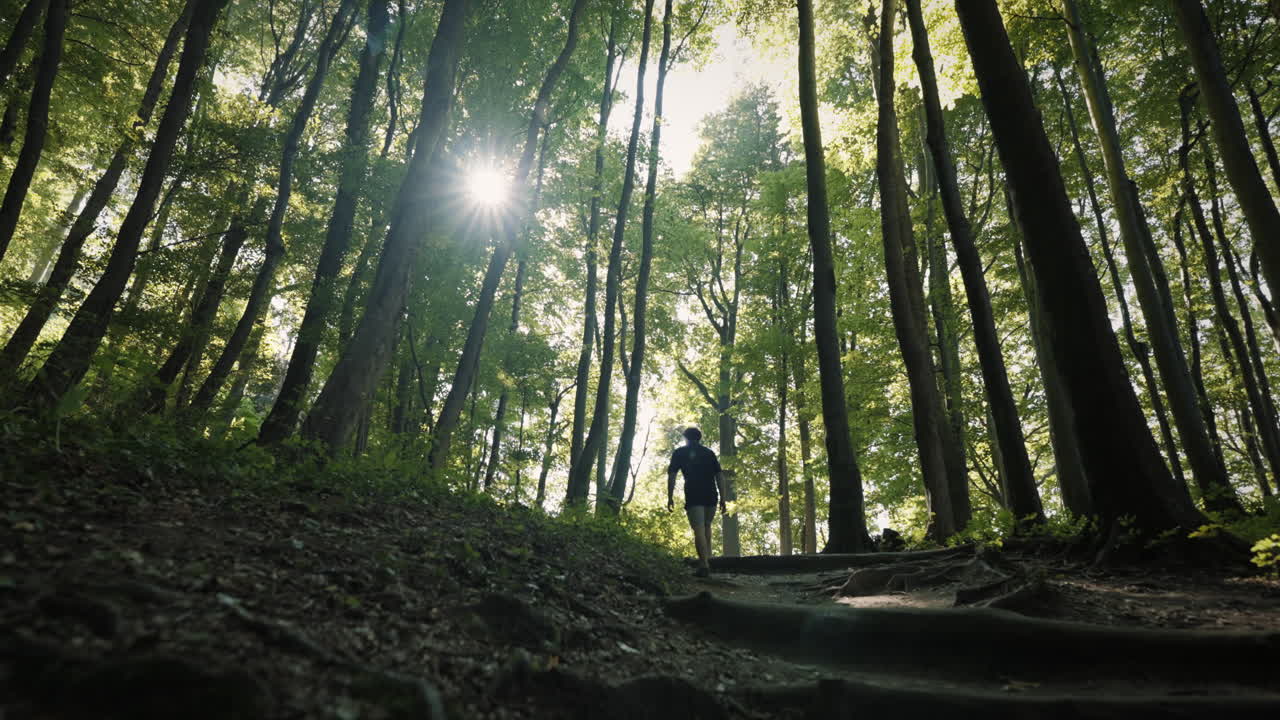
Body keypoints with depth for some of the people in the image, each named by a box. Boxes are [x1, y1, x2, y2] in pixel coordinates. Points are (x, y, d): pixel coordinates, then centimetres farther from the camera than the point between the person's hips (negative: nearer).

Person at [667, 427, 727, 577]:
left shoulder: (679, 452, 10)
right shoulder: (709, 452, 16)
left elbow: (671, 475, 1)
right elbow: (719, 475, 8)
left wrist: (670, 497, 4)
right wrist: (722, 498, 8)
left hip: (693, 497, -3)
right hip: (711, 497, 3)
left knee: (699, 530, -7)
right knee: (706, 526, 22)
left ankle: (704, 564, -17)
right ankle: (707, 559, 18)